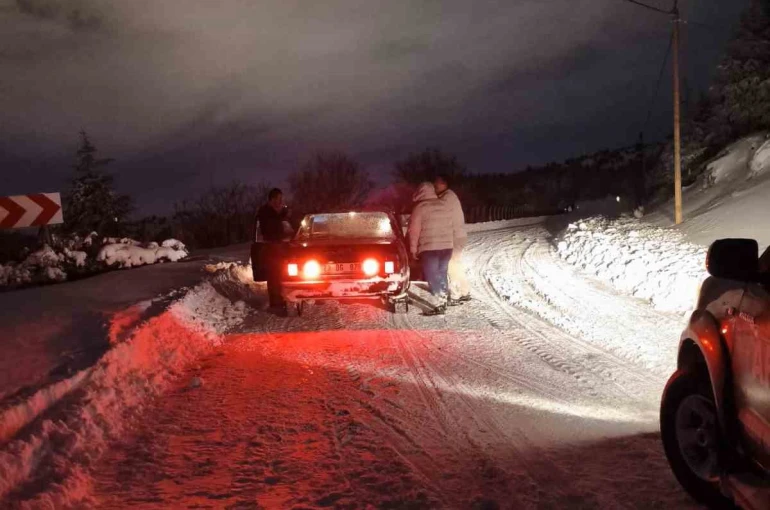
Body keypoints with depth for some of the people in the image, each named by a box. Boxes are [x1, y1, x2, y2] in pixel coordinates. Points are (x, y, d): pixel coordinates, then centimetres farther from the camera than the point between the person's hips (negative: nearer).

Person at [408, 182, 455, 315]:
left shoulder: (420, 208, -9)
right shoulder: (445, 205, 8)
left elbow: (414, 230, -9)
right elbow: (451, 226, 17)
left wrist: (413, 248, -2)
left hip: (429, 247, -6)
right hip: (446, 246, 6)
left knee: (432, 276, -1)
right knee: (441, 274, 17)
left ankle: (439, 306, -5)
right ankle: (443, 302, 22)